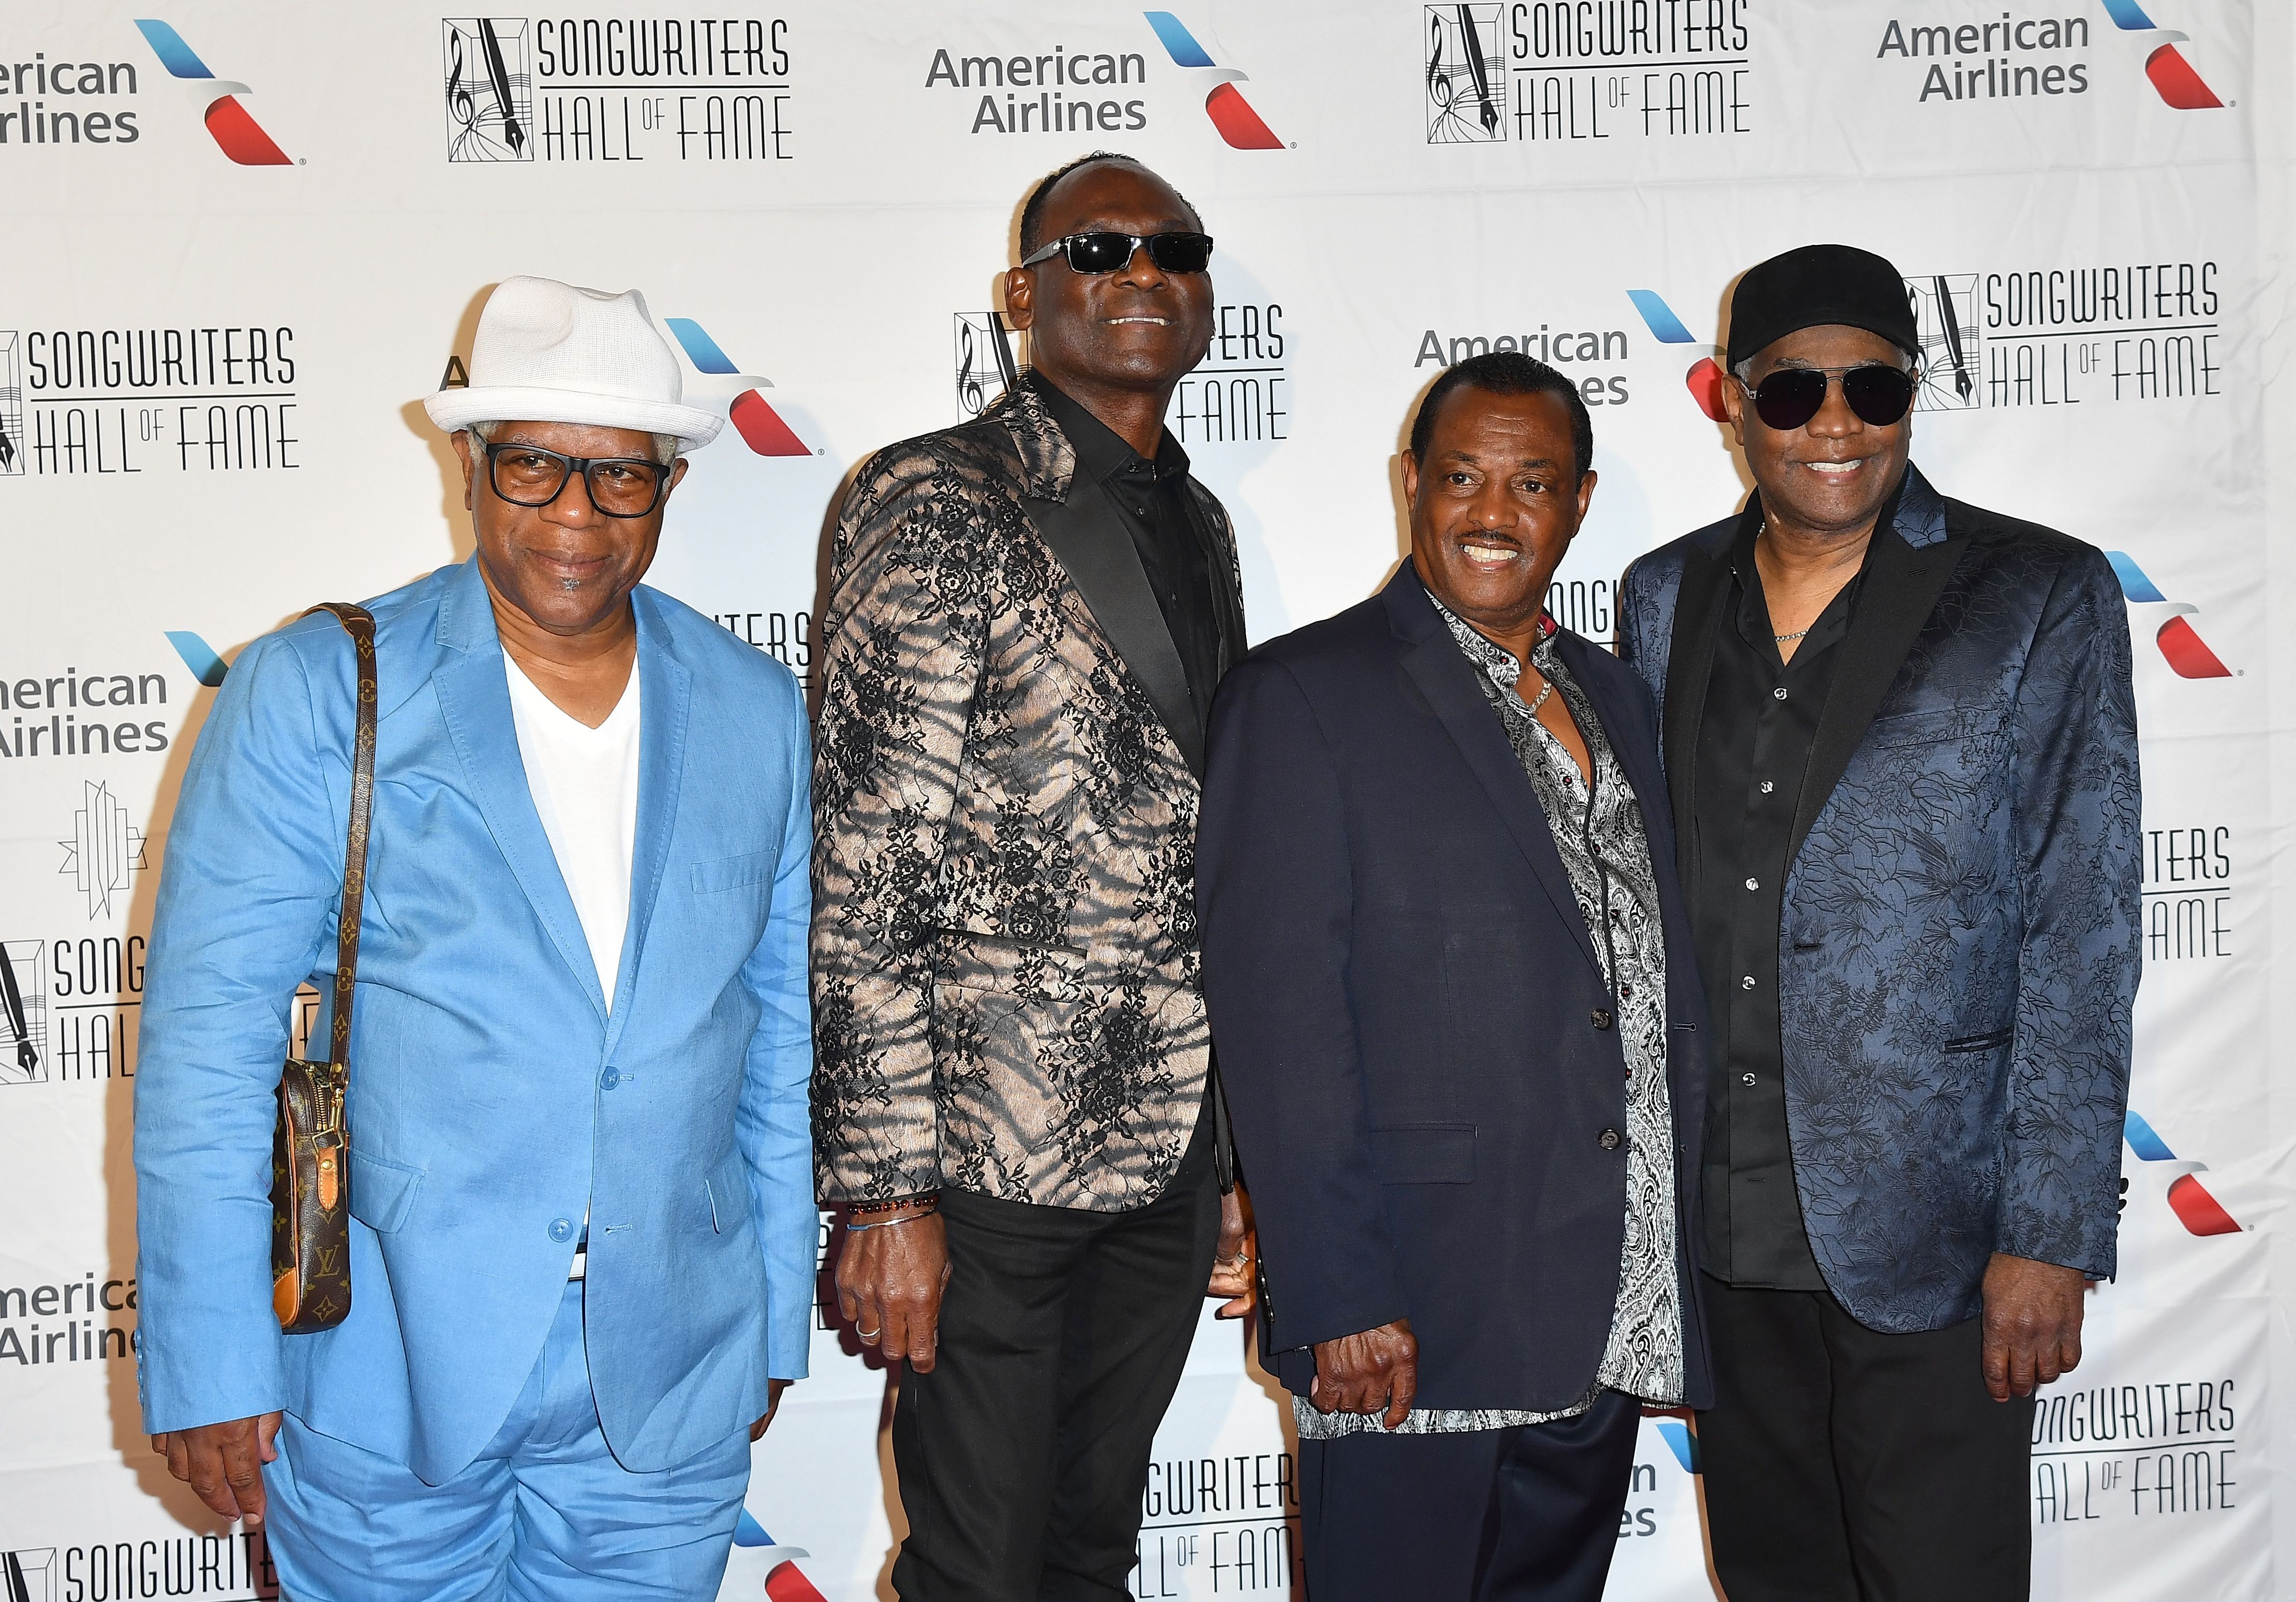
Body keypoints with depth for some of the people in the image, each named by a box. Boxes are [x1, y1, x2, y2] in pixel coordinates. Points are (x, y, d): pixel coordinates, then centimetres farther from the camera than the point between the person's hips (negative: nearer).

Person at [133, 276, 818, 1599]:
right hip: (382, 1385, -2)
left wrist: (774, 1324, 11)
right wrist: (209, 1363, -9)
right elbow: (208, 1035, -6)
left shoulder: (761, 719, 4)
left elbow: (784, 1034, 10)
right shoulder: (311, 695, -5)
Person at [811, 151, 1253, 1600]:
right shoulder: (938, 503, -9)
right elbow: (866, 866, -14)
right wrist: (886, 1185, -17)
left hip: (1173, 1152, 7)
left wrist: (1240, 1155, 17)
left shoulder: (1199, 525, 14)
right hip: (994, 1153, -6)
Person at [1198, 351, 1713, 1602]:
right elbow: (1277, 1016, -13)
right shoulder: (1302, 698, -6)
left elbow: (1665, 973, 17)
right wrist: (1337, 1304, -18)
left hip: (1614, 1335, 6)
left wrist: (1682, 1251, 11)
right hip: (1411, 1334, -6)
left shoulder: (1613, 699, 15)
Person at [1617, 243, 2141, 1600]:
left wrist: (2052, 1232, -12)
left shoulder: (2043, 601, -4)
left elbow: (2081, 937, -7)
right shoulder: (1666, 601, 8)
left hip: (1929, 1231, -4)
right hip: (1720, 1226, 4)